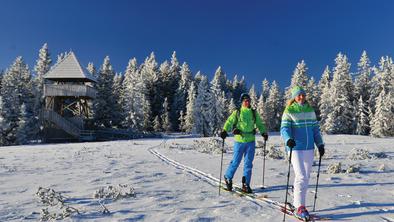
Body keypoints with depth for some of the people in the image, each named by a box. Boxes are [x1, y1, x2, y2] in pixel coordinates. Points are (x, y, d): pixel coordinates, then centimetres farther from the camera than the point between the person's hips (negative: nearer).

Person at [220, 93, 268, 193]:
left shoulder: (254, 113, 10)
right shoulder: (237, 112, 1)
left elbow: (260, 124, 16)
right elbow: (229, 122, -4)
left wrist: (264, 132, 1)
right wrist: (224, 131, -19)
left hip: (251, 141, 3)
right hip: (239, 141, -3)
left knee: (248, 163, 6)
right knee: (236, 161, 3)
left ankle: (246, 184, 17)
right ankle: (228, 177, 27)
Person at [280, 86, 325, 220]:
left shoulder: (310, 110, 10)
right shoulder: (289, 111, -6)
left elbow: (315, 128, 15)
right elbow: (284, 128, -14)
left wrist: (320, 144, 11)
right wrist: (288, 139, -32)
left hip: (309, 148, 6)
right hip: (295, 148, -6)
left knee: (306, 177, 11)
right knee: (301, 177, -9)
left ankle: (297, 203, 25)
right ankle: (300, 208, 1)